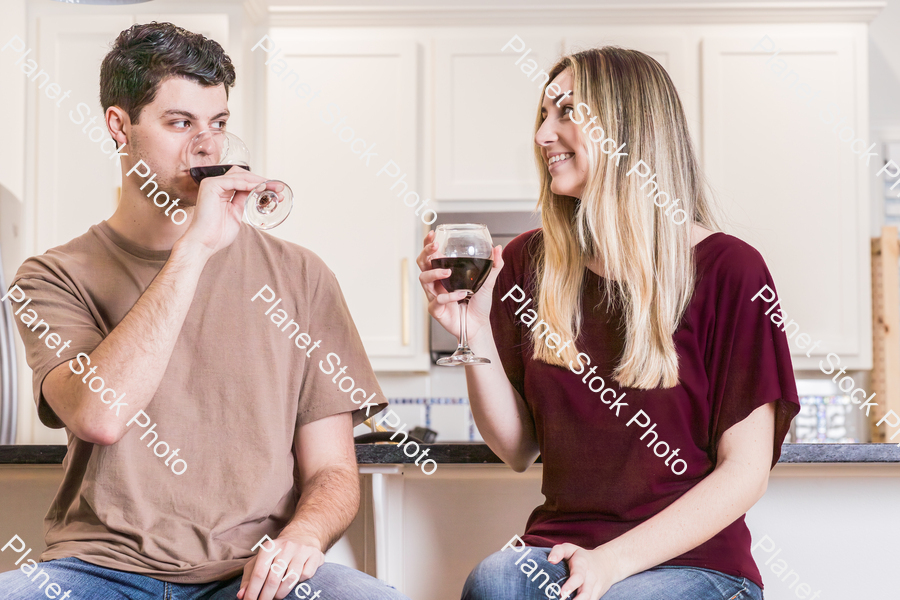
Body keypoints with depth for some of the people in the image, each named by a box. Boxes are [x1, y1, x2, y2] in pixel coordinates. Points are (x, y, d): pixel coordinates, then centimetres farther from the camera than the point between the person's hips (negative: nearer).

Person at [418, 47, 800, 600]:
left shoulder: (726, 269, -5)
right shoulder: (528, 263, 8)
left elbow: (745, 471, -7)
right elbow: (519, 449, 10)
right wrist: (475, 336, -6)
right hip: (560, 544, 3)